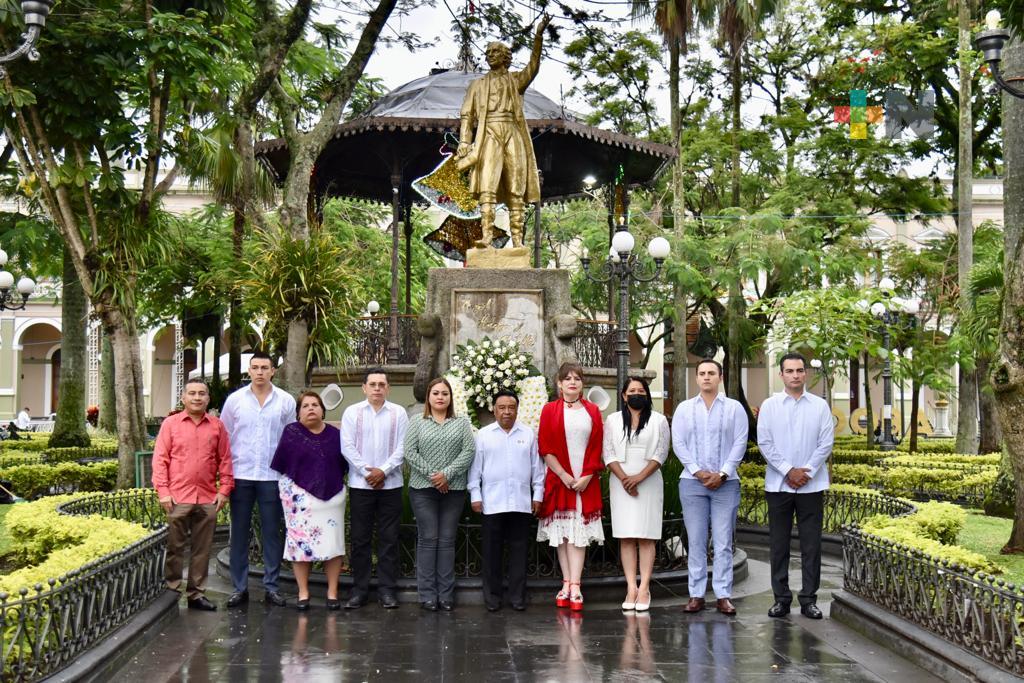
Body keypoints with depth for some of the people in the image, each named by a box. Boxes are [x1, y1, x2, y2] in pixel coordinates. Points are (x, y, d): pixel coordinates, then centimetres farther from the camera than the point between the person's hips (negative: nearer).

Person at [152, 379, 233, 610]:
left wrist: (224, 489, 3)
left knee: (202, 549, 8)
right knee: (174, 547, 3)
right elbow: (160, 459, 1)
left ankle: (196, 593, 17)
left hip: (207, 499, 2)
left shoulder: (217, 426, 8)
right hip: (178, 497, -2)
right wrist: (163, 491, -6)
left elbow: (225, 460, 10)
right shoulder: (170, 424, 3)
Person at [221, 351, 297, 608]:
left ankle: (271, 586, 13)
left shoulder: (286, 401, 2)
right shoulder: (235, 400, 4)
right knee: (239, 532, 5)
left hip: (272, 476, 0)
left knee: (272, 532, 4)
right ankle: (239, 587, 12)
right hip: (241, 475, 1)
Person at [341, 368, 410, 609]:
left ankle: (387, 589, 8)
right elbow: (347, 447, -1)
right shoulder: (352, 412, 5)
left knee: (388, 539, 3)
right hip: (360, 484, 0)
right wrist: (367, 471, -9)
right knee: (360, 538, 4)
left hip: (390, 484, 0)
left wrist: (383, 470, -11)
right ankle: (359, 589, 11)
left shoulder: (398, 413, 4)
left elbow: (402, 447, -1)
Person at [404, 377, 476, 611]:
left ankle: (446, 595, 6)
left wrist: (447, 474, -13)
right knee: (428, 539, -1)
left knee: (447, 541, 3)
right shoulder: (417, 423, 7)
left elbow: (469, 451, -1)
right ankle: (427, 595, 3)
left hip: (453, 489, 1)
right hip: (423, 489, -1)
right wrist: (431, 475, -11)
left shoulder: (462, 423, 10)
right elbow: (410, 452, -2)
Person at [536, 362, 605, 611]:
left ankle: (574, 586, -9)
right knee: (562, 534, 2)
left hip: (586, 482, 0)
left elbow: (597, 447, 4)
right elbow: (545, 447, -1)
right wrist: (563, 475, -9)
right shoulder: (550, 410, 5)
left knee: (579, 533, -5)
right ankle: (567, 583, 7)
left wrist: (587, 476, -8)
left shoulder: (592, 411, 9)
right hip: (559, 481, 0)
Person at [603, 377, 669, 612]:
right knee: (626, 537, -2)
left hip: (649, 483, -1)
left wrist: (639, 477, -12)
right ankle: (631, 588, -2)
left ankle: (644, 588, -5)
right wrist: (624, 479, -10)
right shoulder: (613, 420, 10)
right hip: (621, 484, 1)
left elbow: (661, 453, -2)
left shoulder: (658, 421, 7)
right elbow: (609, 453, 3)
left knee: (646, 537, -4)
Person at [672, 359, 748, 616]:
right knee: (696, 541, 2)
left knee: (723, 542, -1)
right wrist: (697, 471, -8)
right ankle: (696, 595, 6)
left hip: (725, 482, -1)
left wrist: (722, 474, -8)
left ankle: (723, 595, 3)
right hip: (692, 481, 1)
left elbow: (740, 443, 1)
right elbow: (678, 443, 4)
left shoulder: (734, 408, 7)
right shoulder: (684, 408, 10)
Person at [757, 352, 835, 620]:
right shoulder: (769, 405, 3)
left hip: (812, 485, 0)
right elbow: (764, 442, -2)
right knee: (778, 543, 4)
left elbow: (826, 443, 0)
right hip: (778, 484, 0)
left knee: (811, 543, 2)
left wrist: (807, 472, -10)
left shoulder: (820, 406, 4)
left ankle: (809, 599, 10)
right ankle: (781, 598, 12)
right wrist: (788, 471, -10)